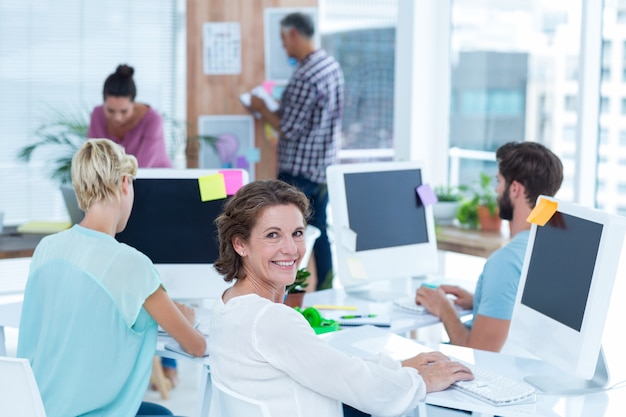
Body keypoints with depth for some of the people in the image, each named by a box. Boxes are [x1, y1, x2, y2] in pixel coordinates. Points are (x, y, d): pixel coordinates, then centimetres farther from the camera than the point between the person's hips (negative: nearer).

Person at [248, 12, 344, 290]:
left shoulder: (304, 76, -21)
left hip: (299, 171, -9)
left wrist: (262, 110, -4)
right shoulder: (331, 64, 8)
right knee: (321, 234, 13)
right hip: (325, 166, 9)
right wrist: (283, 106, 16)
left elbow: (289, 129, -19)